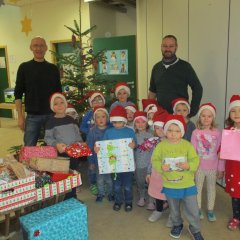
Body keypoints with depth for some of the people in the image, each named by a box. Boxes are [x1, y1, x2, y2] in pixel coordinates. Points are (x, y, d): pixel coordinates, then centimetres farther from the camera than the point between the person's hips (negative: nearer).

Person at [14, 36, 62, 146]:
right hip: (32, 116, -1)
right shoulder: (24, 67, 1)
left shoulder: (53, 68, 6)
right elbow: (18, 94, 0)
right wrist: (20, 116, -6)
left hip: (52, 114, 2)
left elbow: (59, 92, 10)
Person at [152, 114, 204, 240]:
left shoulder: (187, 145, -11)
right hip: (169, 185, 1)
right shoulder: (161, 145, -9)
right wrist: (161, 167, -23)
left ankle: (195, 229, 34)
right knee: (174, 209, 22)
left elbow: (195, 160, -9)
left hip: (187, 185, -1)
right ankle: (177, 225, 48)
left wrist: (188, 165, -28)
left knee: (192, 210, 10)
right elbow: (155, 160, -4)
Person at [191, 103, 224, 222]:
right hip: (199, 167, 0)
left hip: (213, 167, 0)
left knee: (211, 188, 15)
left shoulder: (217, 132, -8)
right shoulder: (196, 133, -8)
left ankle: (210, 210, 32)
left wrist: (221, 168, -1)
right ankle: (198, 209, 32)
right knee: (198, 188, 14)